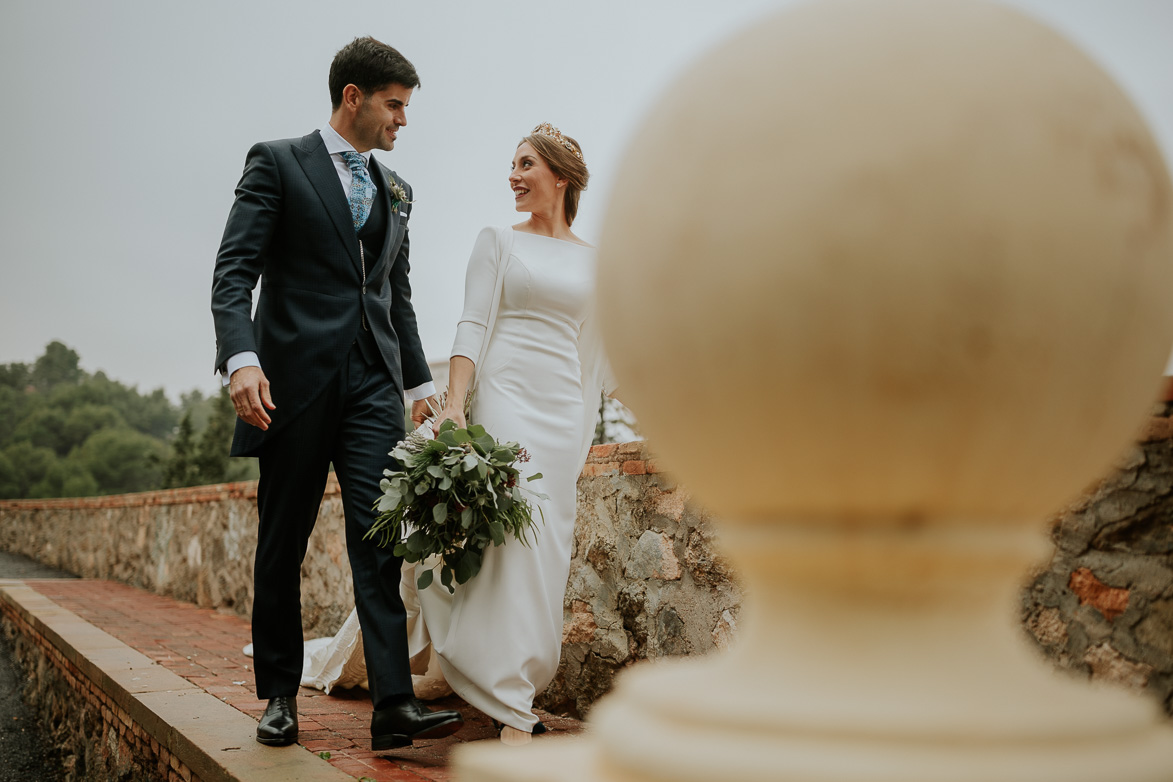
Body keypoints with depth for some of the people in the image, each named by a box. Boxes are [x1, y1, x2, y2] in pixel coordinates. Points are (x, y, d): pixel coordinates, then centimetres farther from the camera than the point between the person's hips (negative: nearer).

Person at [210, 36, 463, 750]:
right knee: (282, 547, 5)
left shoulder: (395, 190, 19)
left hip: (373, 383, 4)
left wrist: (421, 382, 18)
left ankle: (395, 705, -10)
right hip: (295, 379, -3)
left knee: (381, 538, -7)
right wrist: (241, 357, -21)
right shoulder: (277, 162, 3)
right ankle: (280, 695, 19)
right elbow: (235, 270, -6)